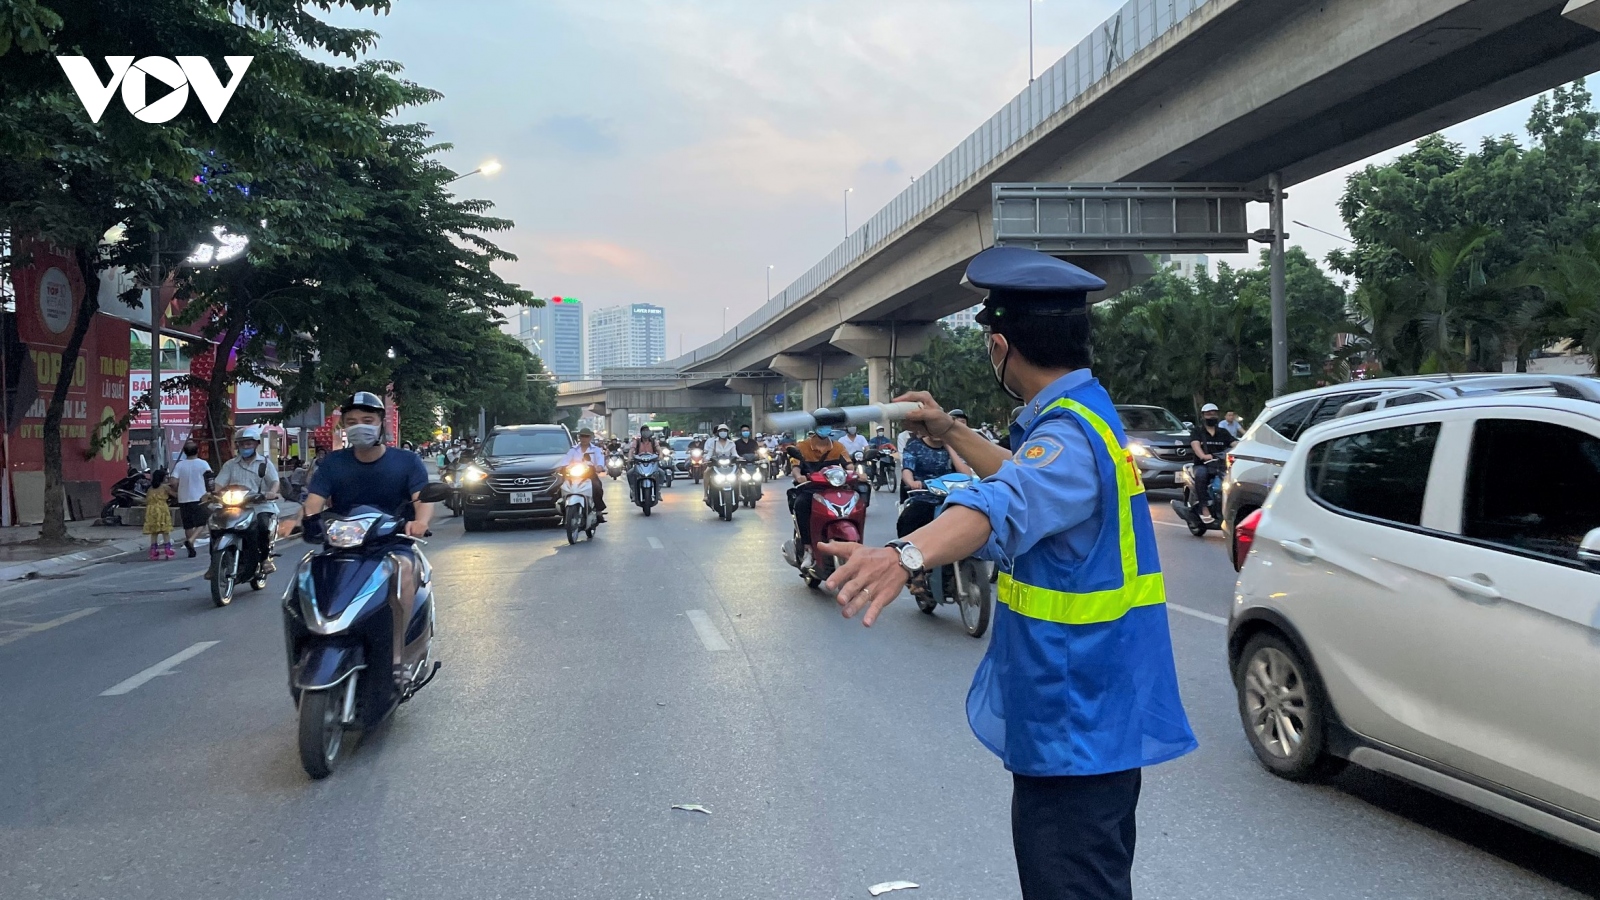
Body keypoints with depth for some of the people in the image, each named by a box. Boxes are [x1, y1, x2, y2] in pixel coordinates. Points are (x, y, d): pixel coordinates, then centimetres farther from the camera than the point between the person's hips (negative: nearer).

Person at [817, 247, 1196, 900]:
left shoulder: (1069, 435, -23)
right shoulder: (1088, 416, 11)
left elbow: (1009, 503, -45)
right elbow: (1031, 480, 31)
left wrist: (906, 554, -61)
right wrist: (950, 433, 28)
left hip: (1077, 722, -11)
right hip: (1093, 717, 11)